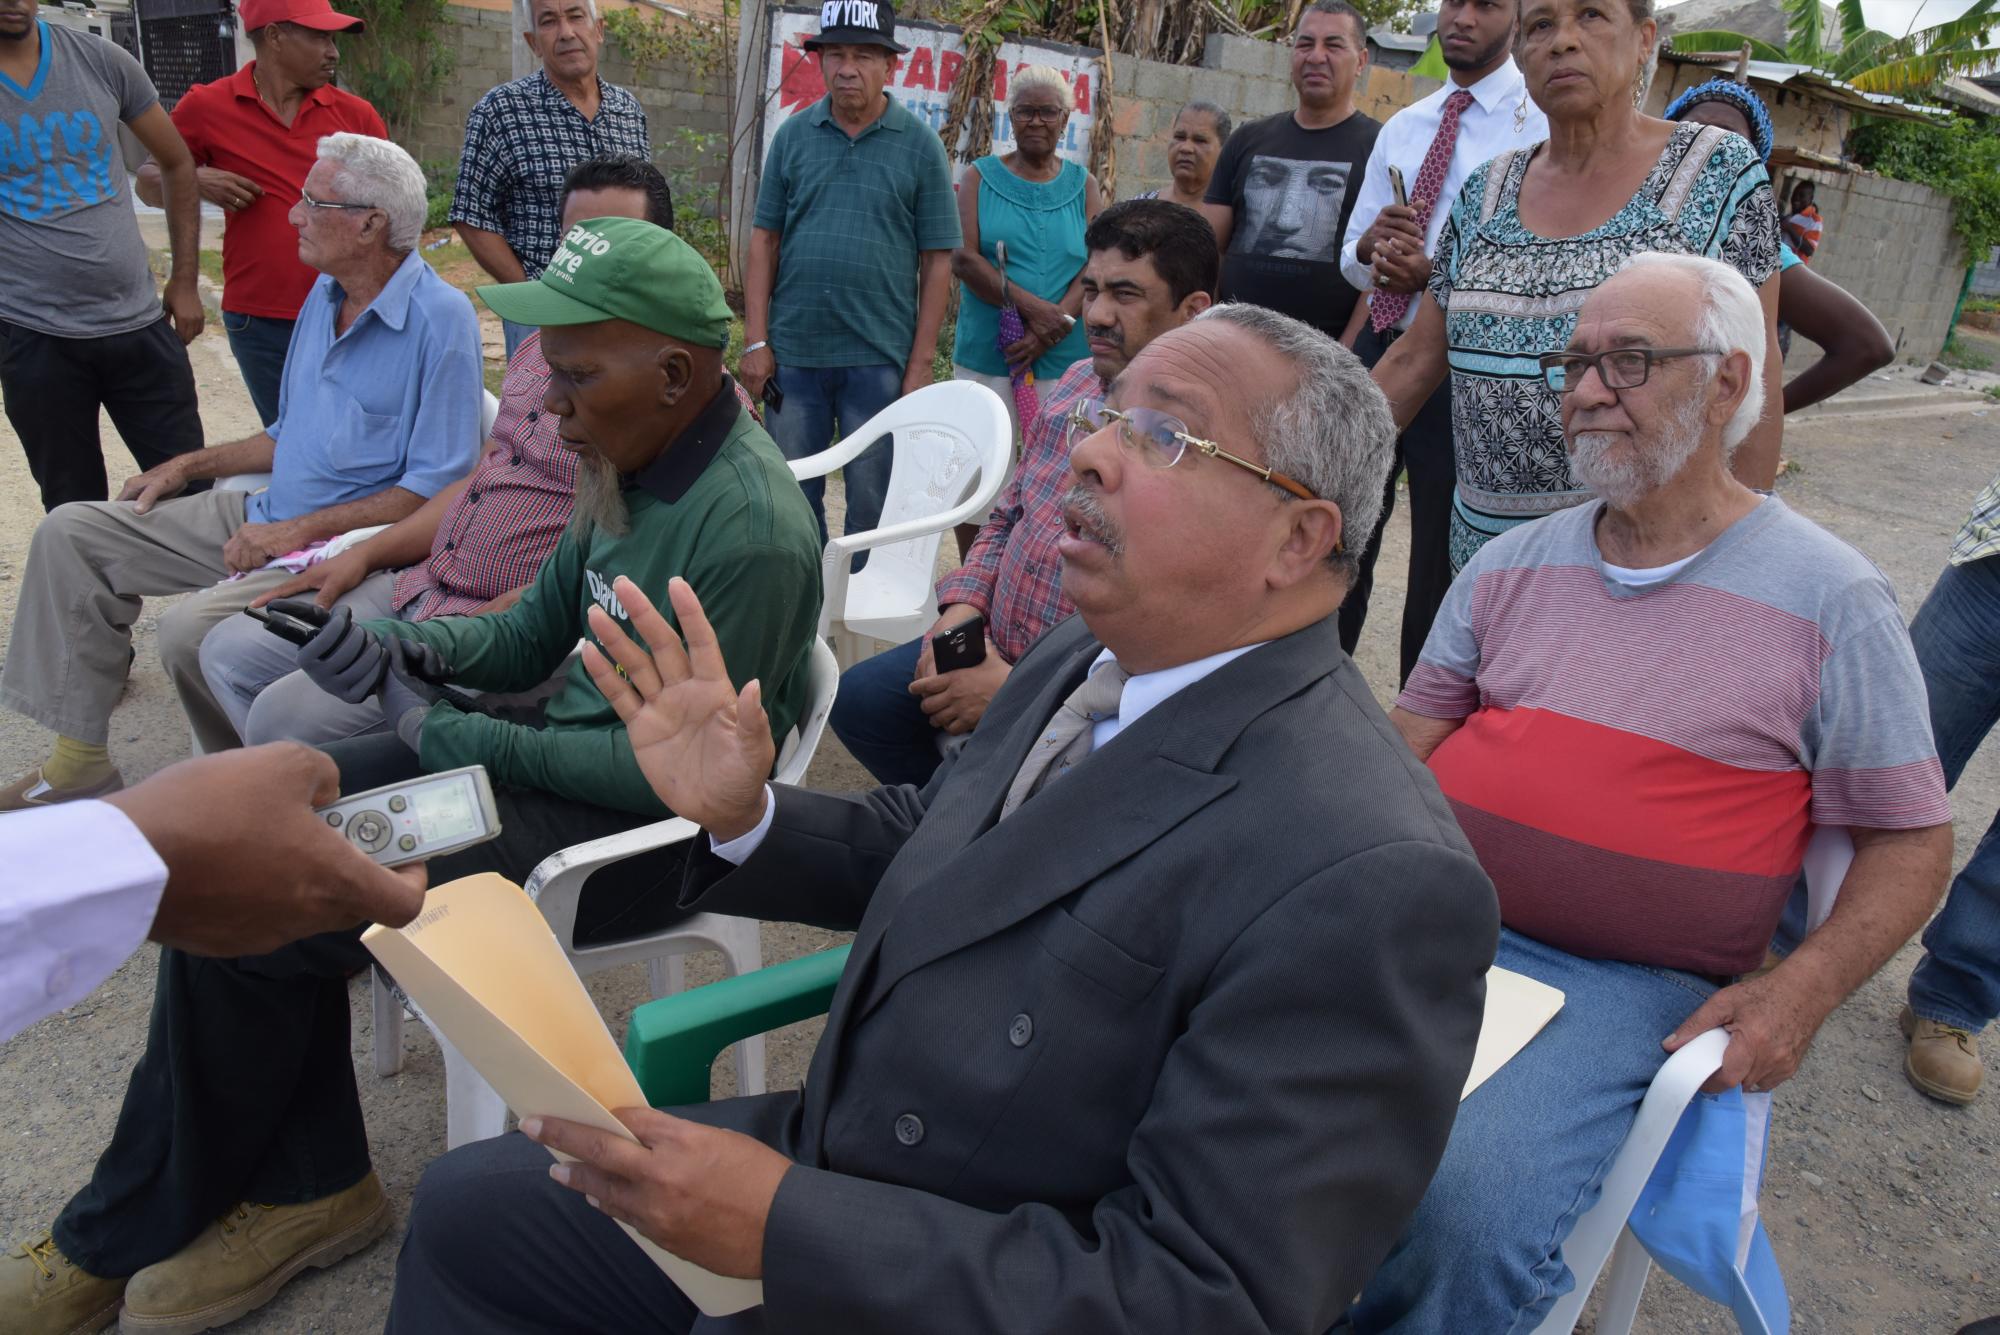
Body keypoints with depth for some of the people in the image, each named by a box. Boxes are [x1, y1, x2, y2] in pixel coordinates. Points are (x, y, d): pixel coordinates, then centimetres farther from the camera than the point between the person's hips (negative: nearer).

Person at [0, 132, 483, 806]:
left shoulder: (440, 317, -17)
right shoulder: (326, 292, 12)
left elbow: (438, 488, -21)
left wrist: (298, 532, -20)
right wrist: (191, 464, 16)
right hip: (266, 514, 10)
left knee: (191, 630, -29)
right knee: (69, 533, 6)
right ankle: (80, 760, 9)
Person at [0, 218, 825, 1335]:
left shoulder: (749, 531, -26)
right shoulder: (627, 467, 2)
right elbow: (534, 636, 12)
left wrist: (468, 741, -16)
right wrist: (404, 645, -7)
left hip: (636, 830, -9)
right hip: (556, 752, 9)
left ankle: (124, 1239, 17)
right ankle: (307, 1188, 12)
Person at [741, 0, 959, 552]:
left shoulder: (919, 145, 0)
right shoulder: (793, 135, 6)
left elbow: (937, 262, -1)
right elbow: (764, 241, 7)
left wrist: (920, 364, -6)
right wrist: (756, 342, 0)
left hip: (879, 360, -2)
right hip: (792, 354, 2)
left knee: (873, 504, 7)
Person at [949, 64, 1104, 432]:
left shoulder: (1083, 186, 12)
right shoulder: (980, 177, 9)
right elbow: (963, 258, -4)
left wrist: (1053, 325, -17)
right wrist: (1031, 307, -17)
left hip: (1066, 358, 1)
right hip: (985, 358, -1)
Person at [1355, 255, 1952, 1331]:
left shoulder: (1831, 602, -1)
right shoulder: (1511, 565, 11)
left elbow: (1908, 842, 3)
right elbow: (1412, 737, 13)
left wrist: (1800, 993, -13)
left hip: (1630, 986, -4)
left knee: (1467, 1219, -26)